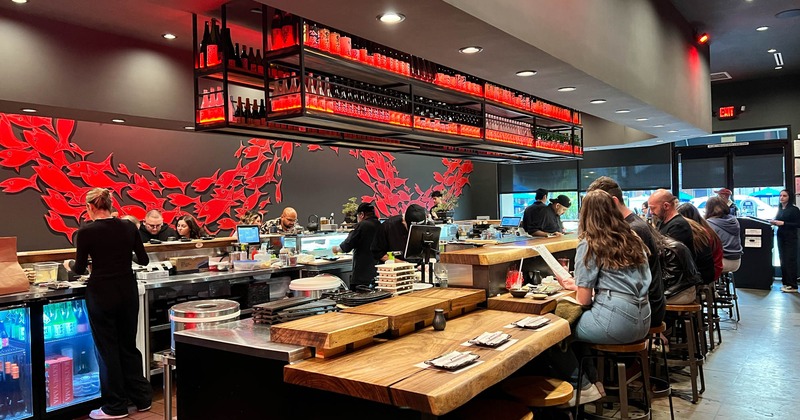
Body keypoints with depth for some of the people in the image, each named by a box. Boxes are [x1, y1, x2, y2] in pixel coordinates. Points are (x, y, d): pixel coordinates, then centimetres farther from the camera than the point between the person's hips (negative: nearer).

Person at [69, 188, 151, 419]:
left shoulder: (86, 232, -10)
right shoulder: (129, 227, 0)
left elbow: (80, 269, -1)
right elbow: (144, 260, 8)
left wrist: (69, 266, 22)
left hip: (101, 294, -4)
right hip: (128, 292, 4)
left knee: (108, 349, 7)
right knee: (129, 345, 17)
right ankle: (142, 397, 23)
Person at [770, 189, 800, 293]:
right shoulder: (780, 209, 12)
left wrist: (783, 223, -19)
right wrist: (774, 222, 1)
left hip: (790, 238, -7)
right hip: (781, 237, 7)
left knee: (790, 261, -8)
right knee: (783, 261, 8)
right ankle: (786, 283, 16)